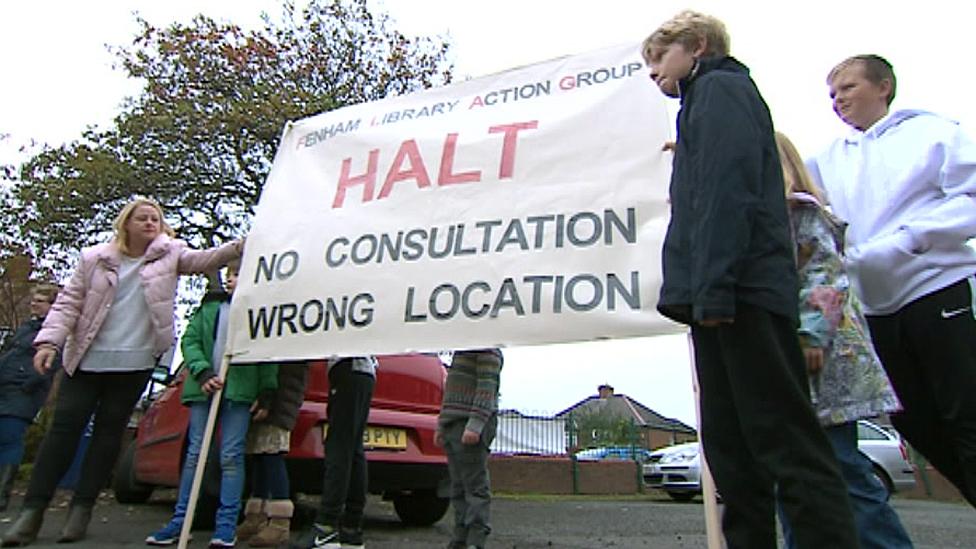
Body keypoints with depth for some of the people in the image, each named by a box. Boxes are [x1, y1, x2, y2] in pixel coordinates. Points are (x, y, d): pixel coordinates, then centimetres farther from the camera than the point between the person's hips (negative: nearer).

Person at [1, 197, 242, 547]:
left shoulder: (169, 254, 6)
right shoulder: (95, 258, 6)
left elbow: (204, 259, -9)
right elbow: (69, 303, 5)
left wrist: (238, 248, -27)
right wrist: (49, 340, -7)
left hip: (134, 363, 0)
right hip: (87, 359, 1)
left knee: (110, 432, 4)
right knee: (64, 428, 1)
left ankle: (81, 508, 14)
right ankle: (32, 510, 10)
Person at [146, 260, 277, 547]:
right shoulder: (210, 305, 11)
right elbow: (189, 340, 6)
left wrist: (266, 393, -5)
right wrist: (202, 373, -9)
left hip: (240, 390, -3)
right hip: (203, 388, 3)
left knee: (231, 456, -1)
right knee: (195, 453, 8)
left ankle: (227, 524, 7)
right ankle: (180, 520, 18)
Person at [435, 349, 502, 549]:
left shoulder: (487, 349, -4)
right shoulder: (460, 351, 25)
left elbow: (487, 386, -15)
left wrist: (474, 425, -23)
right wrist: (440, 426, 22)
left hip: (471, 428, -9)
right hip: (453, 425, 9)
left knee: (475, 485, -9)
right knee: (458, 488, 9)